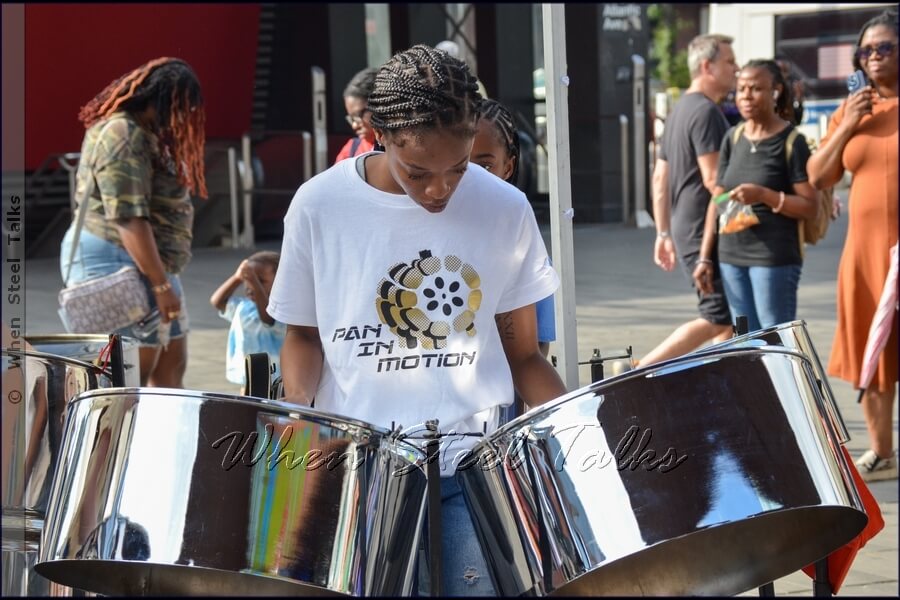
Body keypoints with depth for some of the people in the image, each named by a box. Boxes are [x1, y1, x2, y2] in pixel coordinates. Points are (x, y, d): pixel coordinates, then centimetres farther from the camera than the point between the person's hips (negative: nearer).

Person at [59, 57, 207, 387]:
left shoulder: (144, 133, 16)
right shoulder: (122, 137, -19)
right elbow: (129, 218, -25)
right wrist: (161, 284, -25)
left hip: (147, 264, 11)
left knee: (171, 366, 12)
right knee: (133, 374, -9)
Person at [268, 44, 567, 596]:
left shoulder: (506, 210, -1)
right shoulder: (320, 206, -4)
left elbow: (523, 355, 8)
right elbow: (305, 333, 9)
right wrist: (297, 404, -10)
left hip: (472, 466, 1)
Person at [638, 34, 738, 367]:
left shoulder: (679, 111, 18)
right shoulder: (706, 112, -14)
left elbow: (660, 179, 19)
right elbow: (712, 178, -20)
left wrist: (664, 233, 21)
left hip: (684, 228, 10)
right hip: (706, 230, -10)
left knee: (731, 319, 13)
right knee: (717, 319, -8)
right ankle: (640, 371, -10)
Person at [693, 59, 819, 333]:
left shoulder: (791, 142, -5)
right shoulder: (733, 138, 12)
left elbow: (811, 207, -9)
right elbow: (717, 200, 15)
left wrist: (765, 195, -21)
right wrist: (704, 257, 11)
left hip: (775, 258, -6)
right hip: (732, 256, 6)